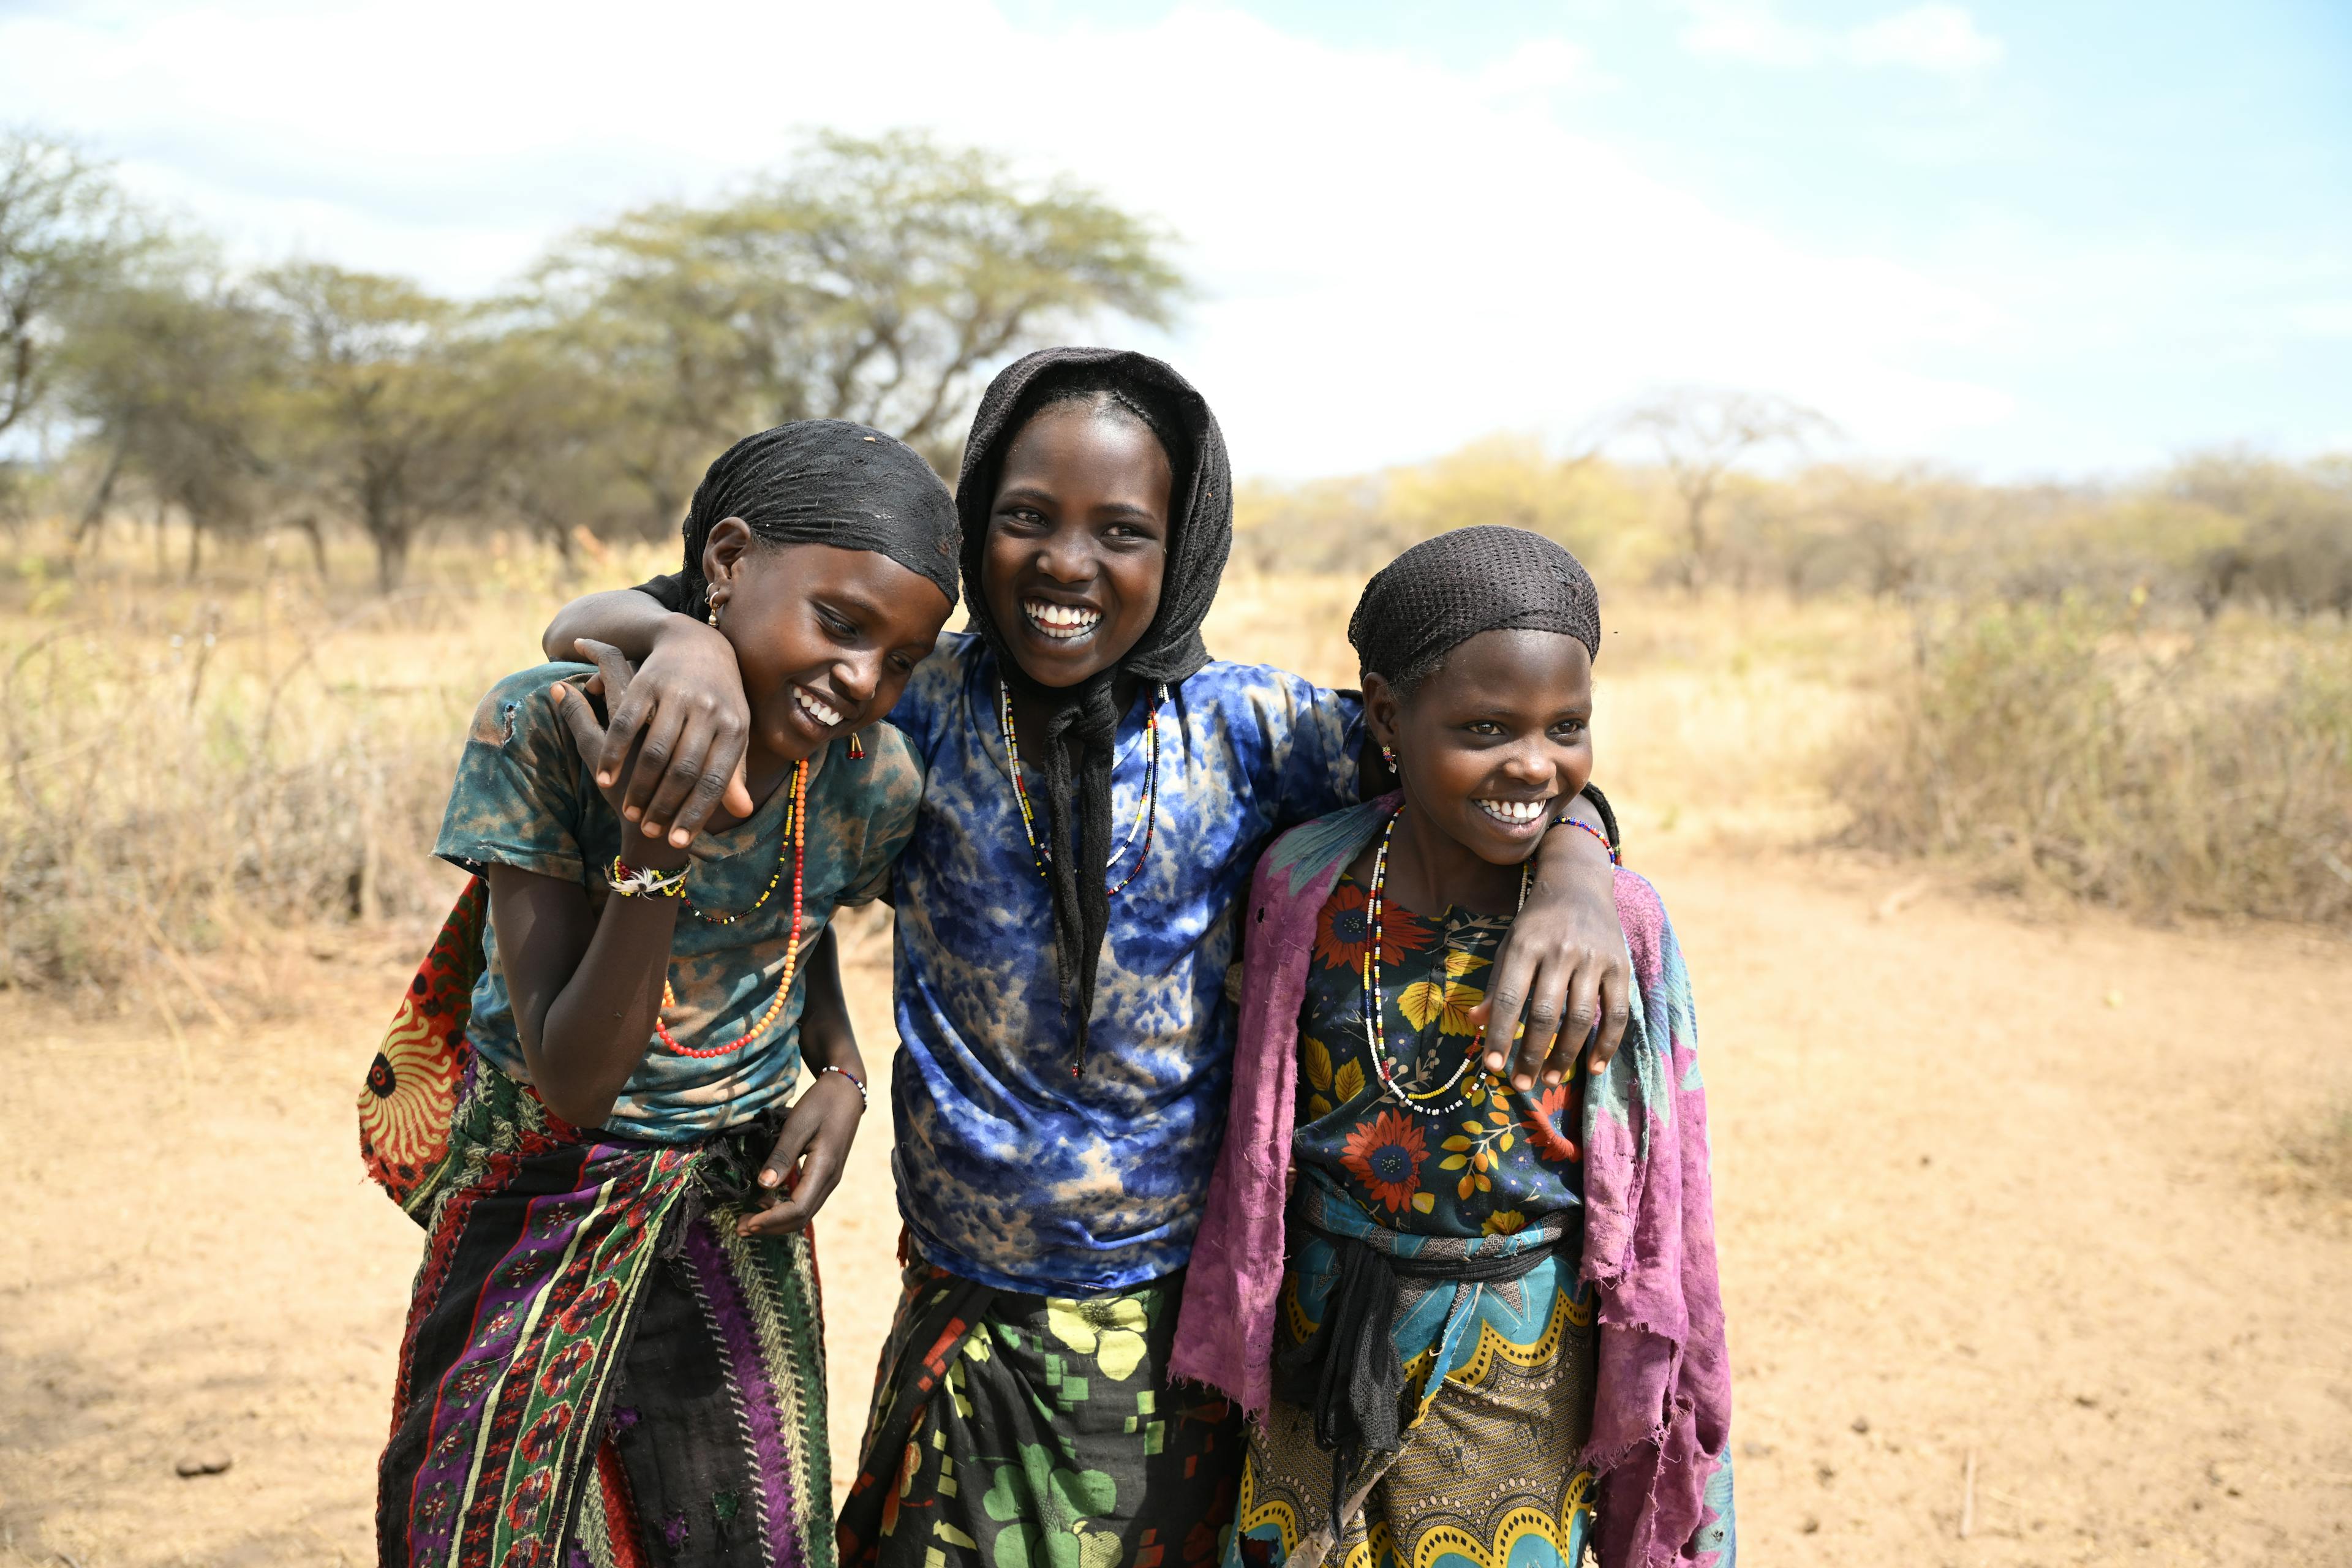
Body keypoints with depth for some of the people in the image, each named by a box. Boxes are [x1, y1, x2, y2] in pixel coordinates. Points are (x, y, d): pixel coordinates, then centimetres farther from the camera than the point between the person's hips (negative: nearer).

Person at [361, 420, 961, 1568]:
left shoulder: (873, 781, -15)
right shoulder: (540, 730, -25)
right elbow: (574, 1085, -26)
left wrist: (838, 1074, -7)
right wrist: (654, 847, -38)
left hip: (735, 1210, 3)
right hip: (546, 1201, -2)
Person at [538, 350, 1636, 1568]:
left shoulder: (1243, 727, -8)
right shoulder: (916, 709, -8)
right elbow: (585, 628, -6)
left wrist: (1573, 877, -31)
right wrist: (684, 640, -30)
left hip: (1183, 1329, 0)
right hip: (964, 1321, 0)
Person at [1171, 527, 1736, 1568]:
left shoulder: (1616, 923, -15)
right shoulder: (1303, 883, -12)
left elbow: (1653, 1197, -4)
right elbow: (1252, 1126, 1)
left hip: (1517, 1369, -1)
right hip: (1316, 1352, 2)